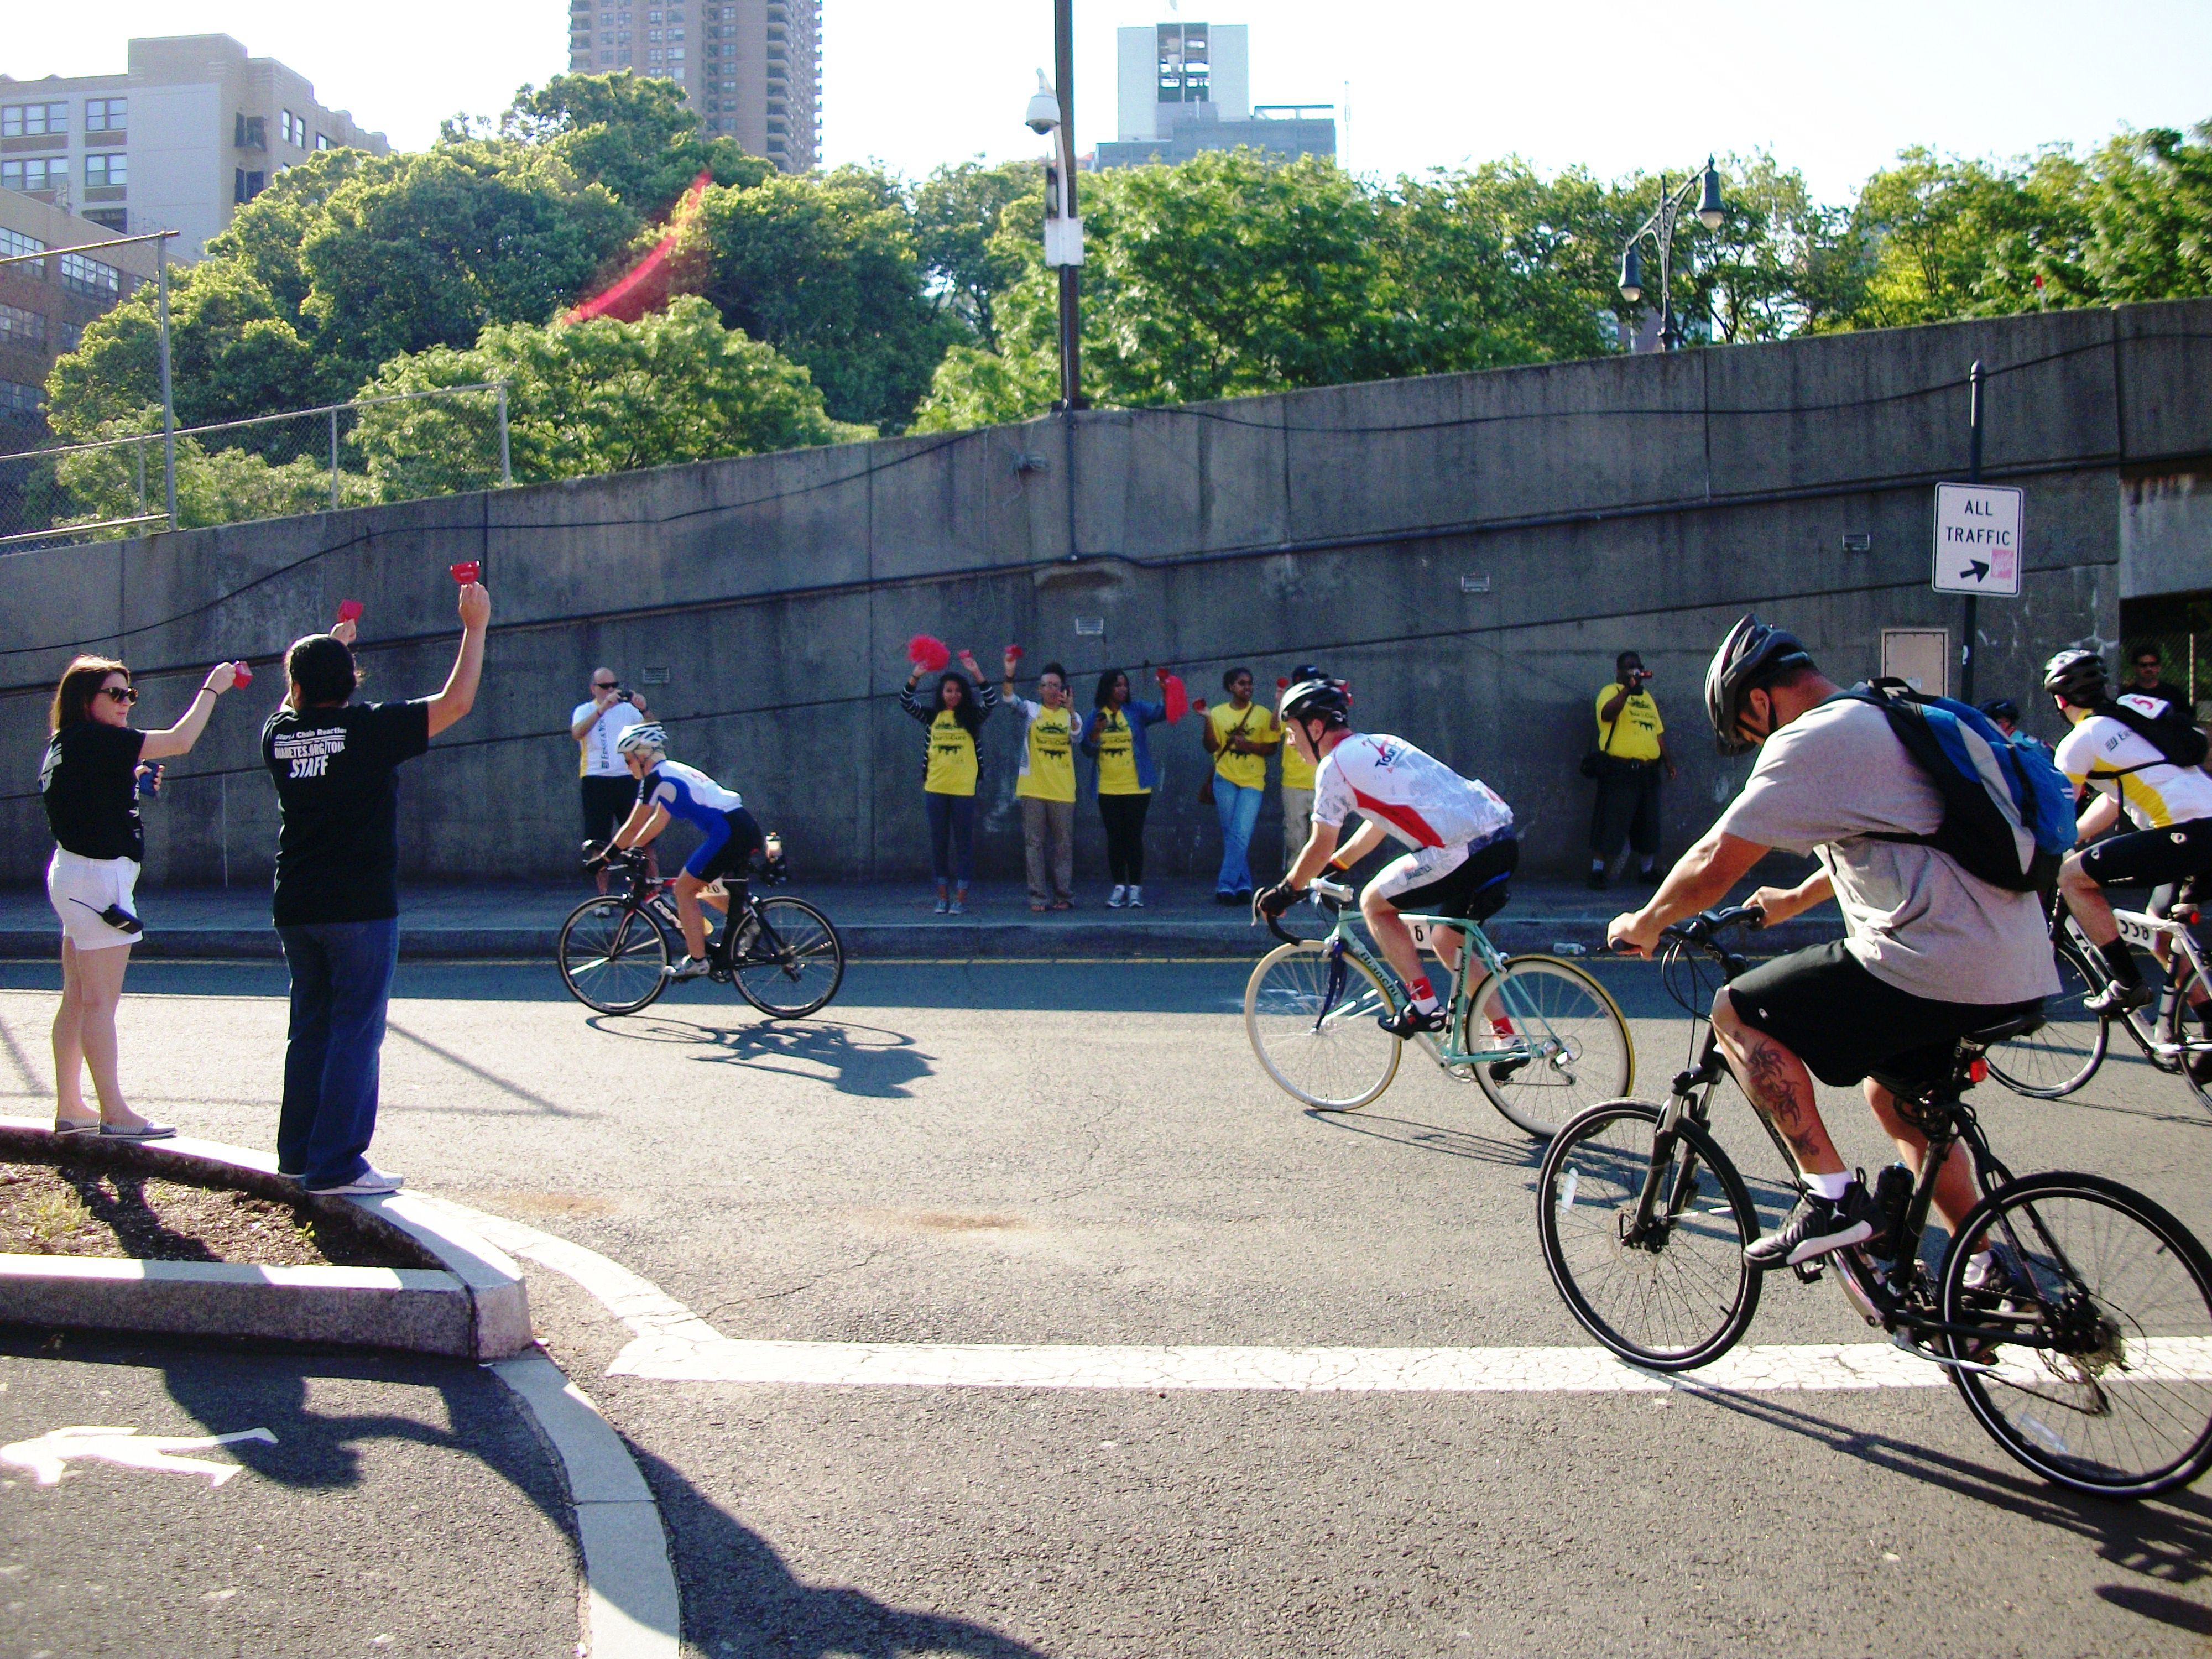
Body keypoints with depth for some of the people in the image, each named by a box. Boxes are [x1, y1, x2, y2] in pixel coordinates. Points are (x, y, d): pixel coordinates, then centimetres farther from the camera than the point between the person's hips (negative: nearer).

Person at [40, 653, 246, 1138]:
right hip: (97, 877, -10)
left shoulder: (68, 746, 14)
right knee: (100, 999, -7)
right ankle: (114, 1113, -4)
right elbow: (180, 740, -18)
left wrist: (131, 782, 16)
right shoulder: (96, 740, -14)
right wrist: (212, 688, -8)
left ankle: (69, 1107, 18)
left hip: (72, 873, 10)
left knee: (77, 998, 12)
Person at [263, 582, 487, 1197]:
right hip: (361, 908, -6)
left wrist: (329, 646, 38)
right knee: (355, 1033, -2)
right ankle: (336, 1164, -4)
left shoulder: (279, 733, 5)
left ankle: (299, 1151, 22)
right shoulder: (369, 728, -10)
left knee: (310, 1028, 16)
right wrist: (475, 627, 2)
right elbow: (455, 702, -8)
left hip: (296, 909, 6)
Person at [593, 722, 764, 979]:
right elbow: (658, 822, 31)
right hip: (747, 828, 9)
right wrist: (631, 850, 33)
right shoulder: (674, 770, 24)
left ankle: (696, 960, 0)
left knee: (684, 889, 1)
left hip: (728, 832, -9)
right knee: (701, 886, 24)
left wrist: (604, 857, 9)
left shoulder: (655, 778, -3)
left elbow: (633, 826, 0)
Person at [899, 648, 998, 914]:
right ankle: (942, 895, 16)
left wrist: (976, 674, -22)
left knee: (963, 842, 2)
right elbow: (906, 703, -1)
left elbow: (991, 702, -13)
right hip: (935, 788, 2)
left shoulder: (971, 717, 1)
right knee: (938, 842, 8)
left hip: (964, 789, -2)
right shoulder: (932, 716, 7)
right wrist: (916, 676, -15)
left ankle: (961, 897, 7)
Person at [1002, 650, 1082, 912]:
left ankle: (1064, 896, 11)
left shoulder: (1071, 715, 8)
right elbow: (1008, 699, -14)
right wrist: (1009, 674, -30)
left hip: (1063, 791, 1)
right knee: (1034, 843, 0)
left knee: (1064, 844, 4)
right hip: (1033, 789, -1)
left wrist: (1070, 709, -23)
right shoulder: (1031, 710, 4)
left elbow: (1077, 737, -11)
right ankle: (1038, 897, 4)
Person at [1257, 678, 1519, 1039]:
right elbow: (1378, 824, 35)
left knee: (1373, 902, 10)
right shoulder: (1382, 745, 25)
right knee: (1448, 944, 22)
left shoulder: (1335, 765, -2)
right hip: (1505, 840, 9)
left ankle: (1424, 1005, 4)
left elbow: (1320, 848, 1)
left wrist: (1284, 893, 15)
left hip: (1462, 852, -9)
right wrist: (1330, 869, 40)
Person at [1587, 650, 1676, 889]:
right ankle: (1598, 871, -2)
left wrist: (1667, 759, 16)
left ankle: (1648, 870, 23)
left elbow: (1658, 730, 25)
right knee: (1610, 824, -7)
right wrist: (1628, 689, -31)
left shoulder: (1647, 696, 23)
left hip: (1648, 771, 7)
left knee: (1648, 825, 12)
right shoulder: (1611, 692, 0)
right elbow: (1607, 713, -22)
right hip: (1619, 769, -7)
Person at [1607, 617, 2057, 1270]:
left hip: (1936, 968, -10)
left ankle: (1832, 1196, -4)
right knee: (1895, 1097, 29)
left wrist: (1645, 923, 9)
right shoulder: (1888, 720, 21)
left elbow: (1713, 868, -9)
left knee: (1738, 1012, 0)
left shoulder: (1811, 739, -9)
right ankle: (1990, 1270, 34)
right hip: (2019, 975, 10)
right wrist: (1795, 900, 47)